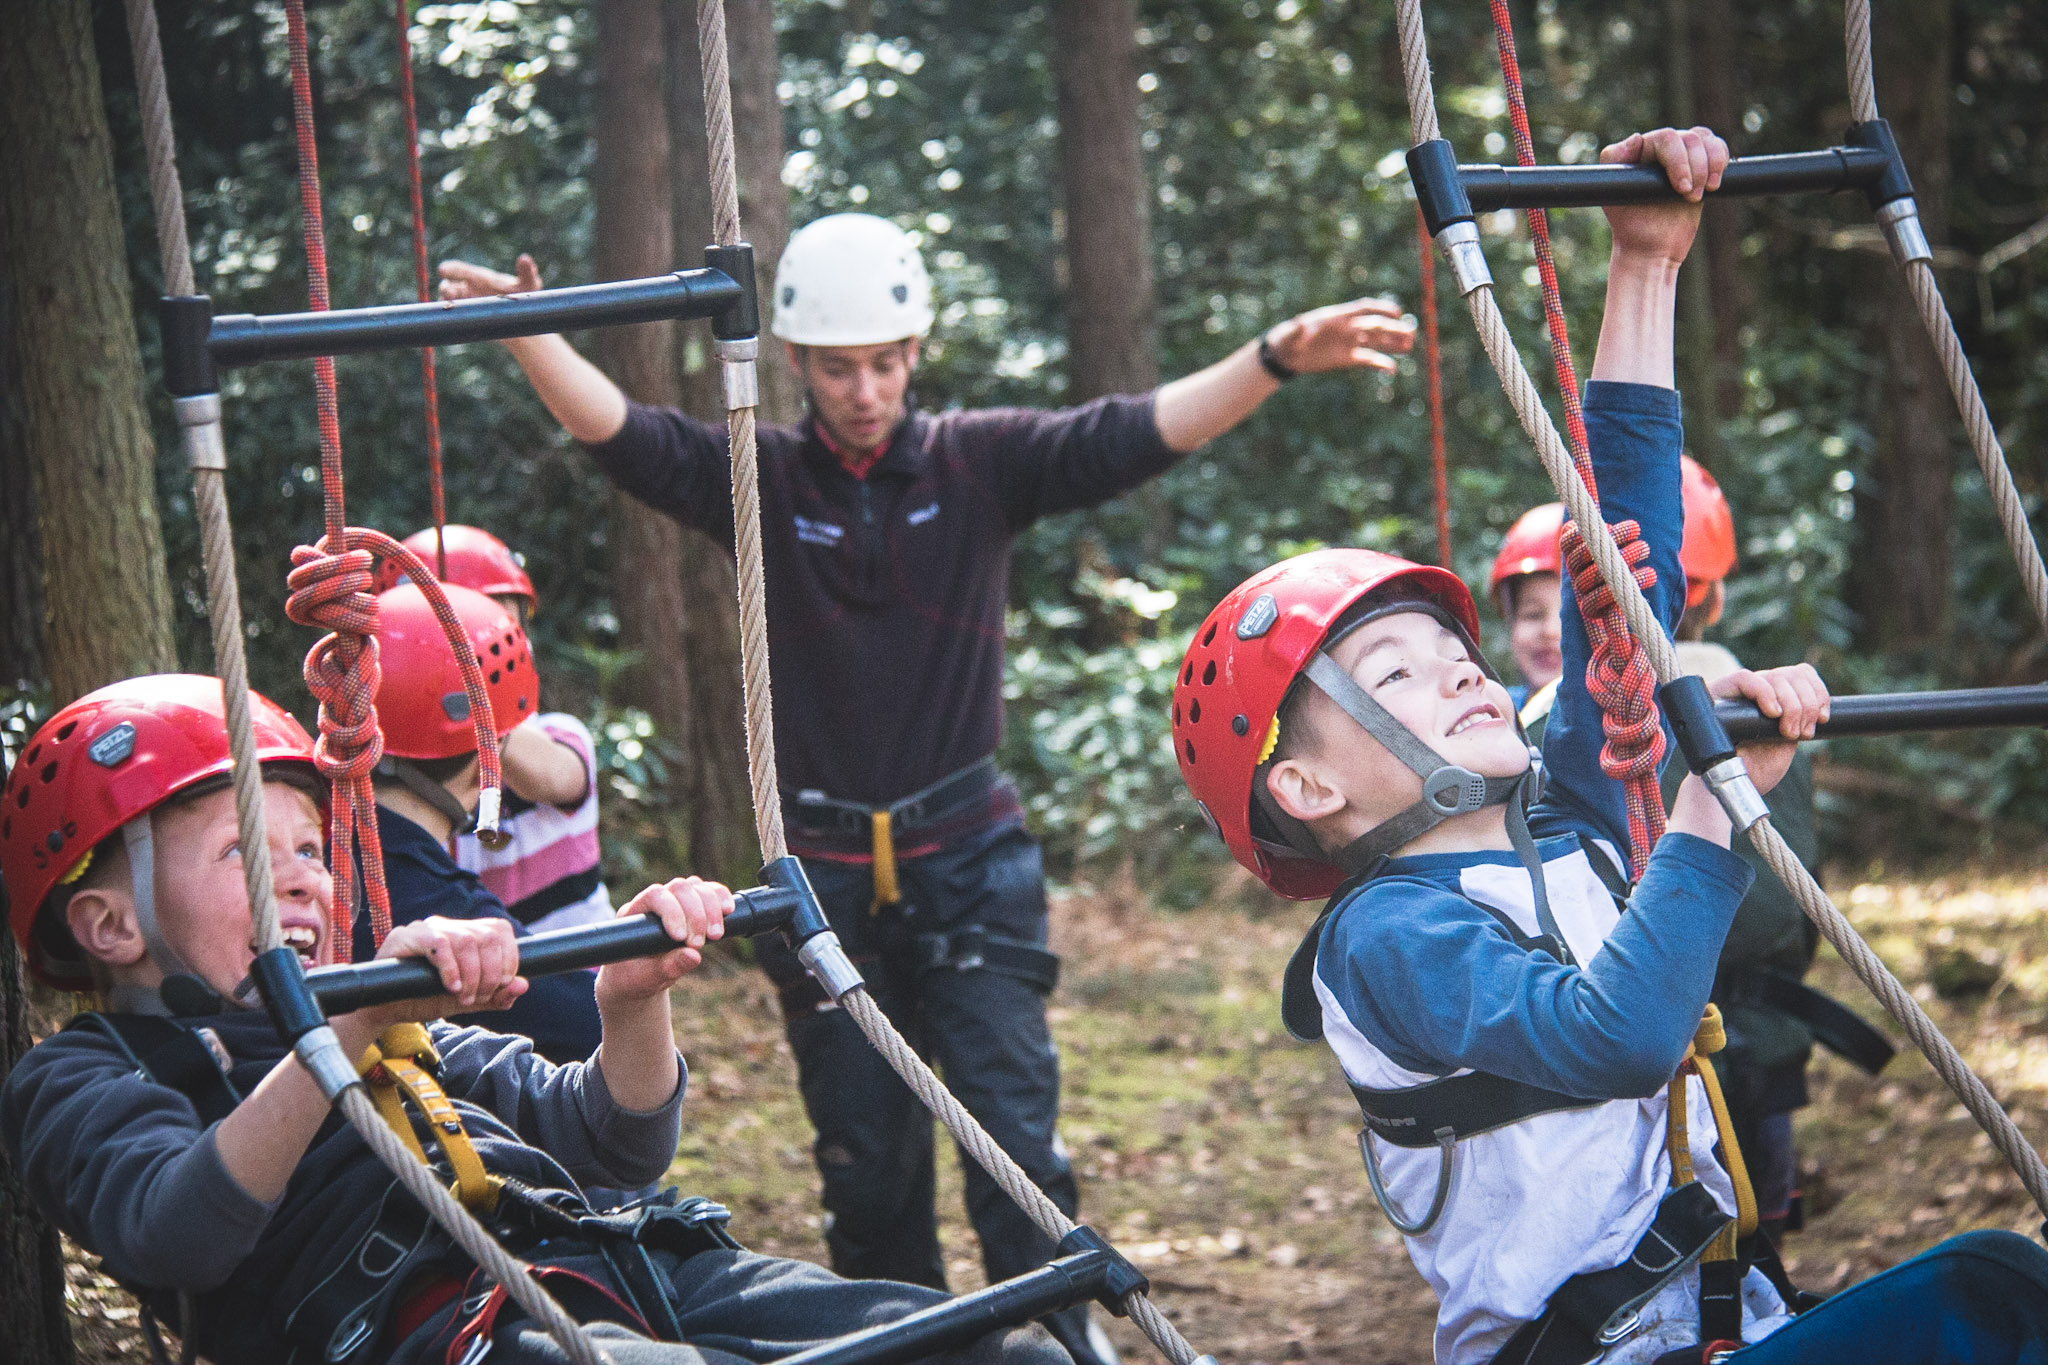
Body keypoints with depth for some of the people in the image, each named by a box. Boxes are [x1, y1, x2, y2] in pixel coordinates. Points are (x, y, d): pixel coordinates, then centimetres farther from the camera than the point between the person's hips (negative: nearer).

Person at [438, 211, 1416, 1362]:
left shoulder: (980, 461, -1)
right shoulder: (759, 481, 0)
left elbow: (1131, 437, -13)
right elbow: (621, 432, -13)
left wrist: (1275, 361, -29)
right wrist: (530, 332, -33)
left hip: (969, 862, -1)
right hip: (829, 876, 1)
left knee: (1016, 1142, -7)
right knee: (867, 1169, 9)